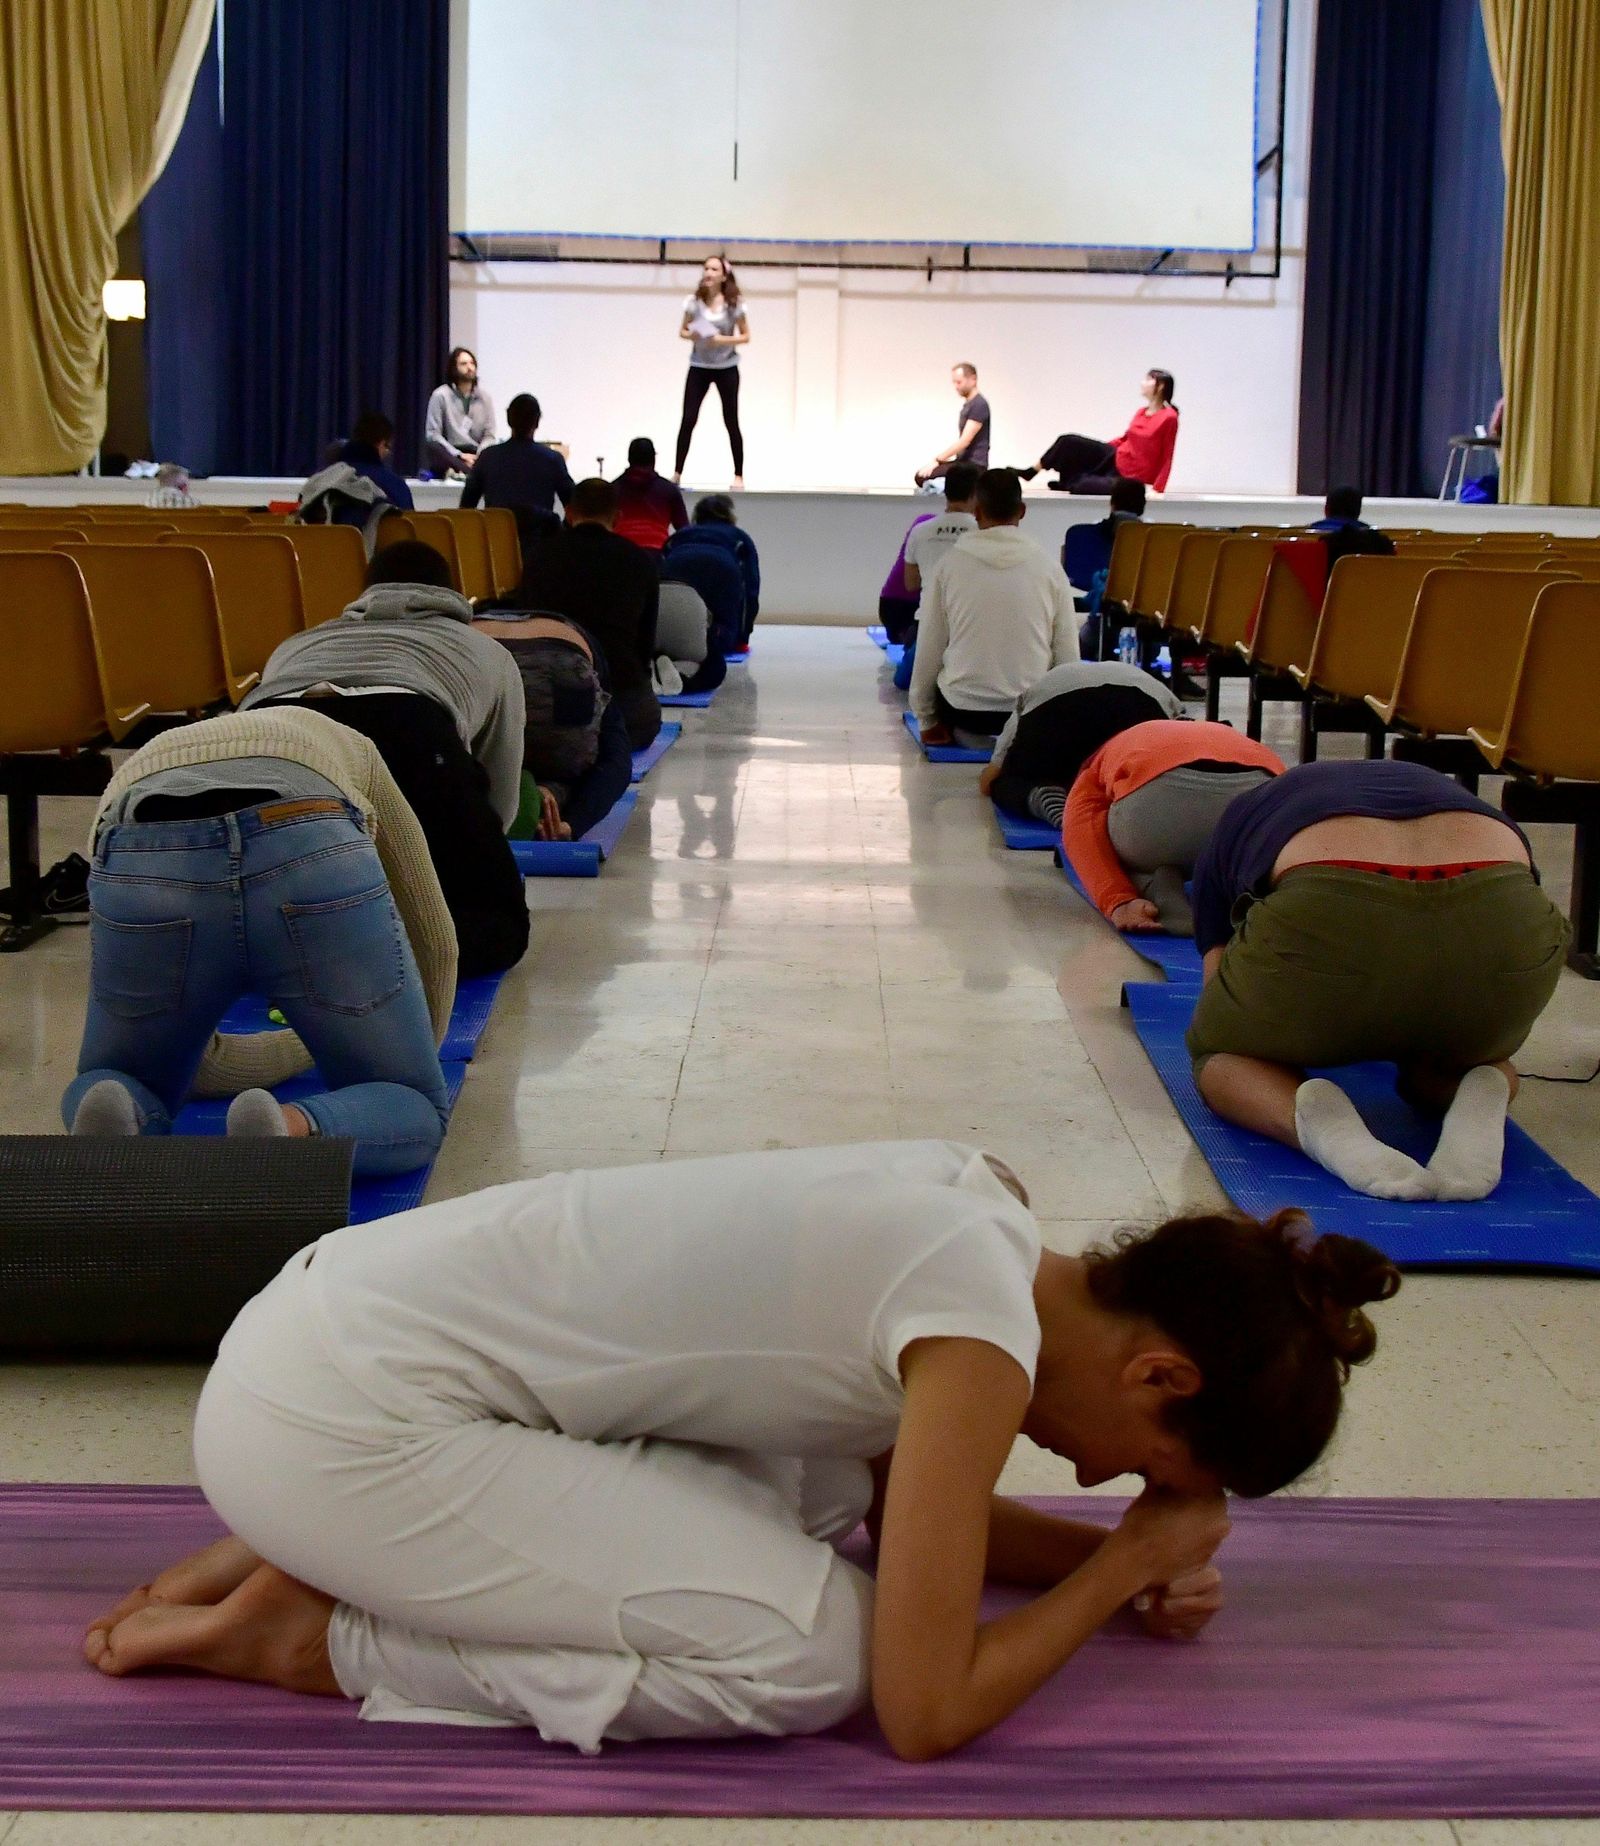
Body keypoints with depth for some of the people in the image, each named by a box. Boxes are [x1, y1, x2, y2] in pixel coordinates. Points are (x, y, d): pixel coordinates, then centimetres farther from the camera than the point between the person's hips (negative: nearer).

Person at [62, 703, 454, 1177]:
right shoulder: (345, 744, 43)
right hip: (314, 860, -1)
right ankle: (294, 1131, -16)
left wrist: (313, 1044, 55)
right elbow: (435, 940, 42)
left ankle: (117, 1126, -7)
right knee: (413, 1111, 19)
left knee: (115, 1086, 31)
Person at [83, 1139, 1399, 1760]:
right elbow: (924, 1713, -14)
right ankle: (309, 1636, -2)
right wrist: (1131, 1554, 0)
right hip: (336, 1417, -9)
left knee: (808, 1500, 10)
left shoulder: (982, 1210, 7)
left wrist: (1117, 1554, 10)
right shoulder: (985, 1337, -18)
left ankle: (325, 1548, 12)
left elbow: (899, 1502, 21)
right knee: (811, 1653, -11)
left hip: (353, 1302, 9)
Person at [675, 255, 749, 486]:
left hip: (726, 368, -1)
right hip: (699, 367, 1)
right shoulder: (694, 301, -4)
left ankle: (739, 475, 12)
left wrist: (722, 340, -21)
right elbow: (682, 330, 5)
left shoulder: (734, 303, -9)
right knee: (688, 419, -5)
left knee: (731, 422, 4)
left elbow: (745, 337, -5)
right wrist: (691, 335, -19)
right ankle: (677, 473, 0)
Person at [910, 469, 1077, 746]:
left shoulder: (951, 564, -6)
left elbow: (929, 649, -2)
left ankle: (965, 733, 21)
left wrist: (927, 721, 11)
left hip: (962, 707, 0)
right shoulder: (1049, 567, -4)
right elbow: (1068, 654, -1)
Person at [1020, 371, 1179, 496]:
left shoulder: (1169, 418, -16)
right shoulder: (1141, 413, 6)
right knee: (1068, 442, -4)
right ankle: (1030, 472, 9)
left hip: (1130, 479, -8)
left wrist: (1157, 489, -20)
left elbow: (1166, 457, -15)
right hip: (1115, 459, 8)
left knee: (1078, 486, -25)